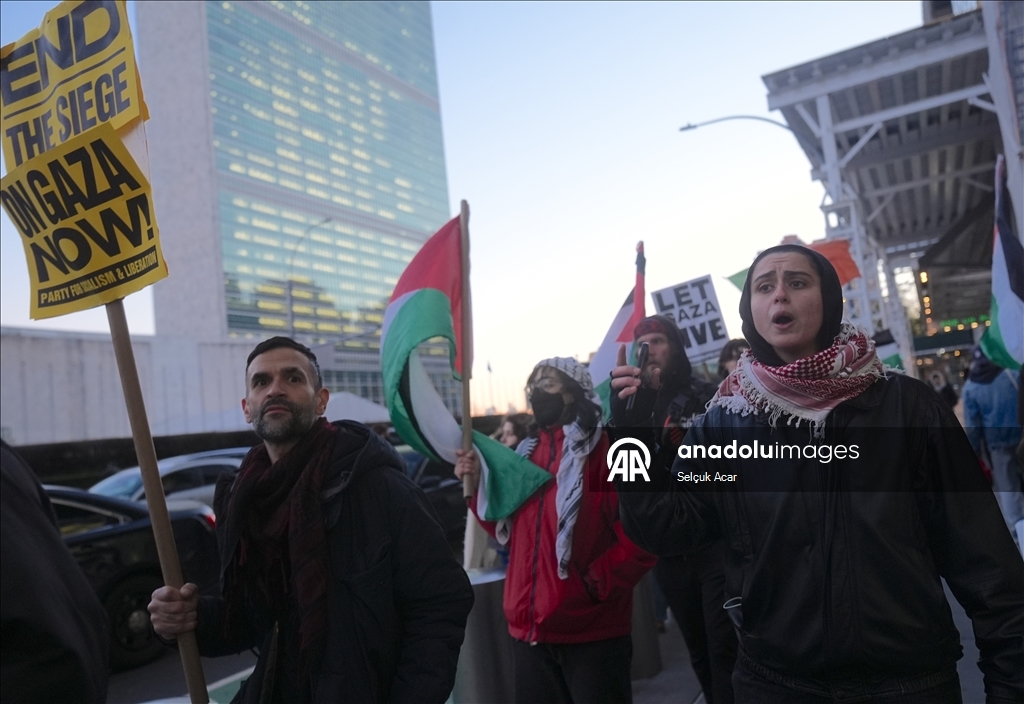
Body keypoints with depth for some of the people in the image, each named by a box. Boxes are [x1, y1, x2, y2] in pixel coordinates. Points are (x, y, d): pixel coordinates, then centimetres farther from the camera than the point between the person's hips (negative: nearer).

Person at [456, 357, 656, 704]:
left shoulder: (607, 449, -11)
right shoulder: (527, 452, 11)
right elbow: (510, 529, 14)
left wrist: (595, 583, -18)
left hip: (591, 631, -6)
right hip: (529, 629, 6)